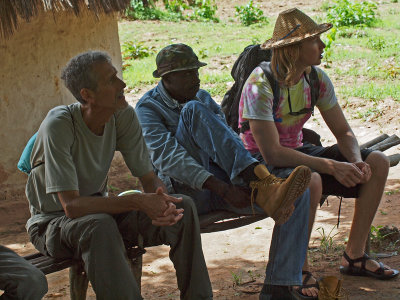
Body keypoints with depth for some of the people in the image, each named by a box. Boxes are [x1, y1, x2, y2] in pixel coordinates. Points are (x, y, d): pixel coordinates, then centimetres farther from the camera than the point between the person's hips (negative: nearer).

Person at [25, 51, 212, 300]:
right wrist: (137, 201, -38)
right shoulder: (58, 125, -27)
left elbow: (150, 178, -5)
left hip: (99, 208, 6)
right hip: (53, 222, -5)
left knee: (183, 208, -13)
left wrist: (161, 202, -29)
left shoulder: (124, 116, -10)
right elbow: (71, 206, -31)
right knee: (99, 226, -39)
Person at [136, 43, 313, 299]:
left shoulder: (204, 98, 18)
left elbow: (230, 139, 12)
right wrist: (223, 188, -29)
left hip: (224, 184, 6)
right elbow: (167, 158, -18)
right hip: (187, 190, -6)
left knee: (301, 194, -14)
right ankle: (263, 185, -37)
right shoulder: (148, 108, -3)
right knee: (194, 110, -26)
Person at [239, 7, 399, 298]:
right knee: (310, 180, -40)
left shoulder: (317, 78, -3)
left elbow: (343, 132, 3)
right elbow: (272, 152, -30)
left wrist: (356, 161, -20)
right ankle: (299, 269, -20)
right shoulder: (261, 85, -24)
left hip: (298, 152, 8)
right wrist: (330, 166, -34)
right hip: (261, 165, -8)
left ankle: (354, 255, 2)